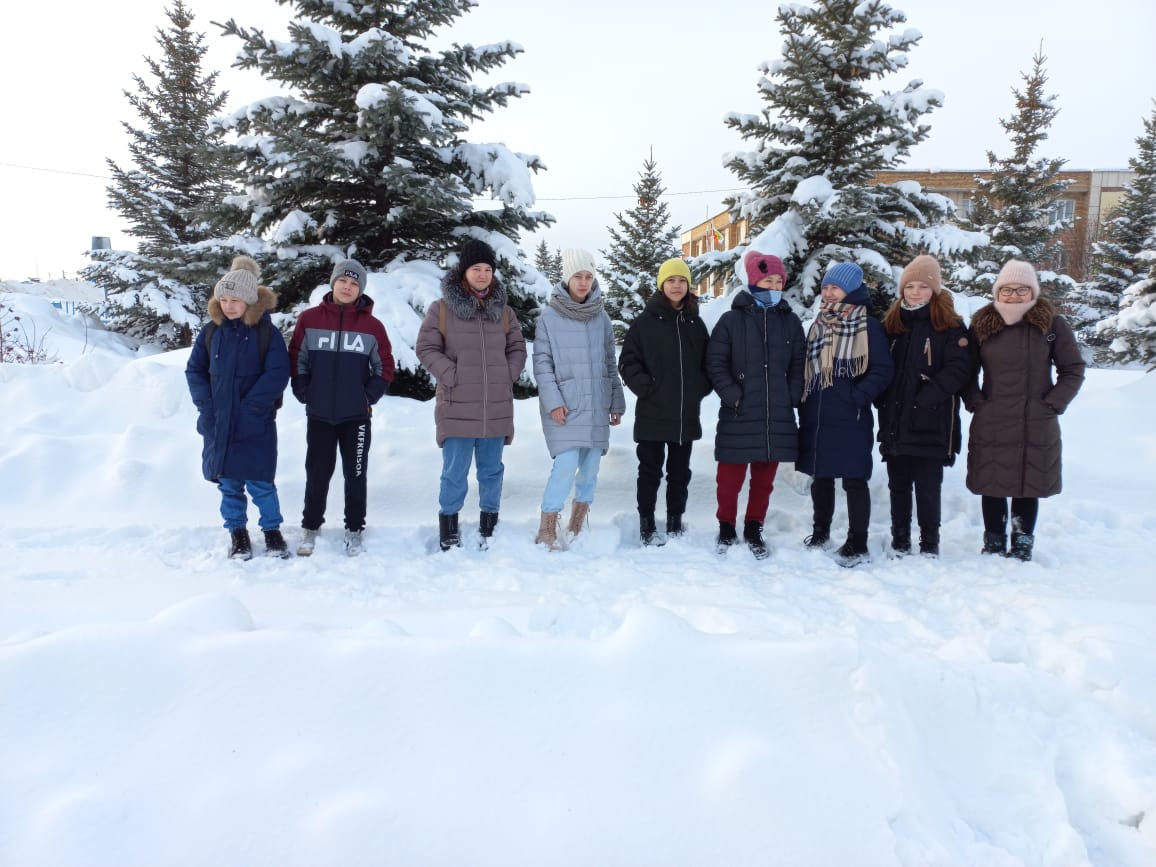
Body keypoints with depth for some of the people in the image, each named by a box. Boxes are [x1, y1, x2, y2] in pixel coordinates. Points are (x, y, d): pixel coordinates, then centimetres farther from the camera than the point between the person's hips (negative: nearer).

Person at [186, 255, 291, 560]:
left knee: (261, 483, 1)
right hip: (218, 423, 3)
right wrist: (206, 405, -5)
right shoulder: (211, 331, 4)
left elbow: (278, 374, -12)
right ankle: (237, 531, 26)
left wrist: (250, 406, -17)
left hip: (256, 424, -3)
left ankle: (272, 529, 20)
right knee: (229, 483, 10)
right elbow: (194, 370, 8)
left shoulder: (267, 332, -6)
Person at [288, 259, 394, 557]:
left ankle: (354, 529, 20)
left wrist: (370, 396, -4)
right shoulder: (309, 319, 0)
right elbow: (296, 361, 4)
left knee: (355, 475, 7)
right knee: (317, 473, 10)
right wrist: (304, 394, -3)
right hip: (319, 415, 1)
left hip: (356, 416, 0)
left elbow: (385, 368, 4)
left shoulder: (372, 325, -1)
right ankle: (310, 527, 25)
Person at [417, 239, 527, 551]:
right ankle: (448, 528, 15)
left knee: (492, 469, 12)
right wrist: (451, 375, -11)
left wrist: (508, 375, 1)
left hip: (496, 408, 4)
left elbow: (517, 347, 15)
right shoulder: (442, 308, -2)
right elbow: (426, 348, -3)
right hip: (458, 407, -4)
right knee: (455, 472, 0)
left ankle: (489, 524, 26)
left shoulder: (503, 310, 10)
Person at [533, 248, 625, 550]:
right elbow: (542, 363, -5)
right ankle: (547, 529, -3)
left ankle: (578, 522, 24)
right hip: (564, 407, -4)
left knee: (590, 466, 8)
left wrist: (617, 401, 12)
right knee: (567, 464, -14)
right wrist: (553, 401, -13)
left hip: (597, 406, 5)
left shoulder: (602, 318, 8)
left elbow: (610, 363, 13)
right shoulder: (549, 317, -3)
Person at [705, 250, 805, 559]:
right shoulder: (731, 319, -1)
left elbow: (798, 366, 12)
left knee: (764, 478, 11)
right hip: (738, 417, -3)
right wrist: (734, 396, -11)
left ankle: (753, 529, 26)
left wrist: (792, 397, -1)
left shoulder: (791, 322, 9)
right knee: (730, 478, 3)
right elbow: (716, 364, -3)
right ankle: (726, 527, 22)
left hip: (777, 417, 3)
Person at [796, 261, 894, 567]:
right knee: (820, 478, 15)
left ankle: (857, 545, 7)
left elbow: (882, 370, -7)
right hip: (816, 418, 6)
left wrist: (858, 397, -16)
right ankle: (820, 532, 31)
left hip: (850, 419, -6)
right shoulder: (818, 325, 13)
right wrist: (804, 407, 10)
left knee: (854, 481, -1)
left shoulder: (869, 327, -4)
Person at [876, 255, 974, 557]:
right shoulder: (892, 324, 12)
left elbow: (959, 369, -11)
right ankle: (899, 542, 21)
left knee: (928, 487, 0)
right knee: (898, 485, 11)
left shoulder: (949, 326, -2)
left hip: (931, 423, -4)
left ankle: (929, 544, 13)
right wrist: (883, 401, 0)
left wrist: (925, 399, -17)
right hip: (895, 421, 5)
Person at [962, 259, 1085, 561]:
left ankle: (1023, 546, 18)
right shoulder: (982, 324, 4)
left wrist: (1053, 403, -4)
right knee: (992, 486, 6)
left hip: (1038, 427, -1)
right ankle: (993, 545, 19)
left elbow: (1073, 370, 6)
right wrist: (974, 401, 0)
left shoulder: (1052, 324, 1)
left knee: (1029, 486, 6)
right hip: (990, 426, 1)